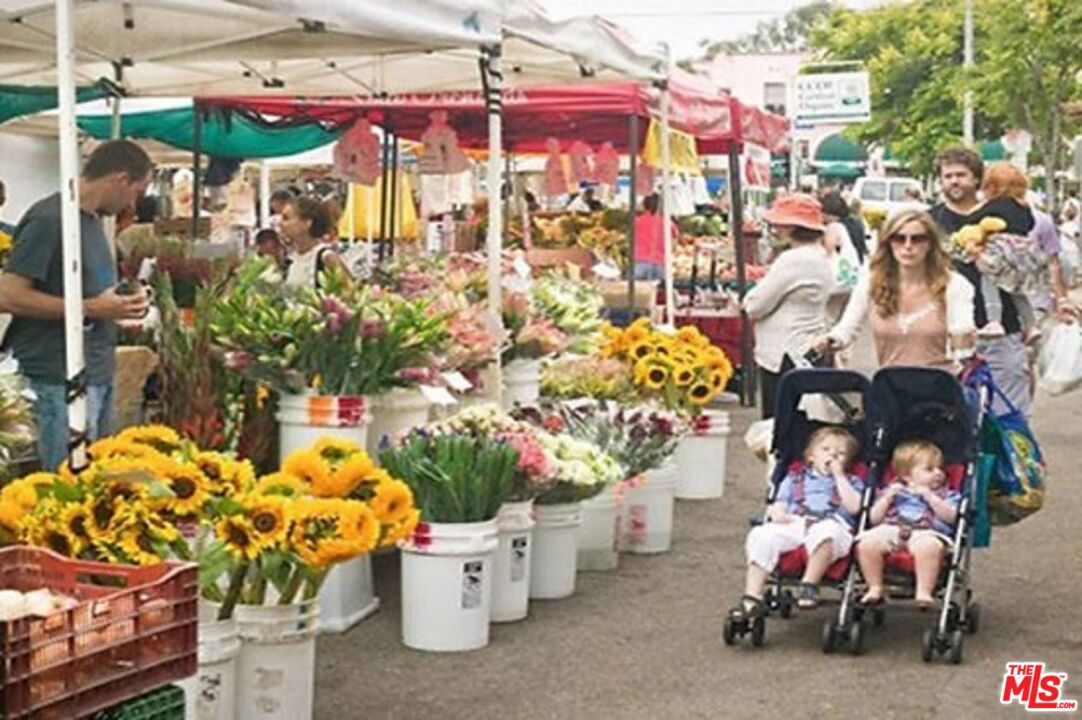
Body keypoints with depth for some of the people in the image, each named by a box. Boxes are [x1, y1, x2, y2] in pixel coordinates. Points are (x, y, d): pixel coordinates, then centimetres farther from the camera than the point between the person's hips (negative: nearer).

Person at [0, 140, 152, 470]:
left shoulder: (92, 219, 14)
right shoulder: (49, 219, -14)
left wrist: (120, 303, 8)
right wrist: (90, 308, -19)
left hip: (99, 374, 9)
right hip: (60, 379, -9)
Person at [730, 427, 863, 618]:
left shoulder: (851, 482, 26)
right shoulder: (795, 478, 32)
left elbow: (853, 507, 5)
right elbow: (779, 505, 21)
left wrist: (839, 476, 8)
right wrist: (776, 512, -4)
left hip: (833, 523, -2)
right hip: (793, 524, 2)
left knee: (823, 533, -41)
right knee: (761, 536, -28)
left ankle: (809, 585, -34)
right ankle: (752, 597, -31)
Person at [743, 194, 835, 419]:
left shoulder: (793, 260, -18)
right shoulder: (821, 257, 12)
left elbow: (754, 306, -14)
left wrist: (746, 299, 6)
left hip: (785, 357, -10)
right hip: (808, 349, 10)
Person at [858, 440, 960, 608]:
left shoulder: (946, 495, 21)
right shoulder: (893, 492, 25)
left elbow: (950, 517, 1)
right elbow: (874, 519, 18)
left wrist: (930, 497, -6)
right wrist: (887, 498, 5)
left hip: (927, 533, -2)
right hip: (890, 531, 2)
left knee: (929, 546, -40)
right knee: (867, 544, -28)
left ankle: (924, 592, -34)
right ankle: (875, 588, -12)